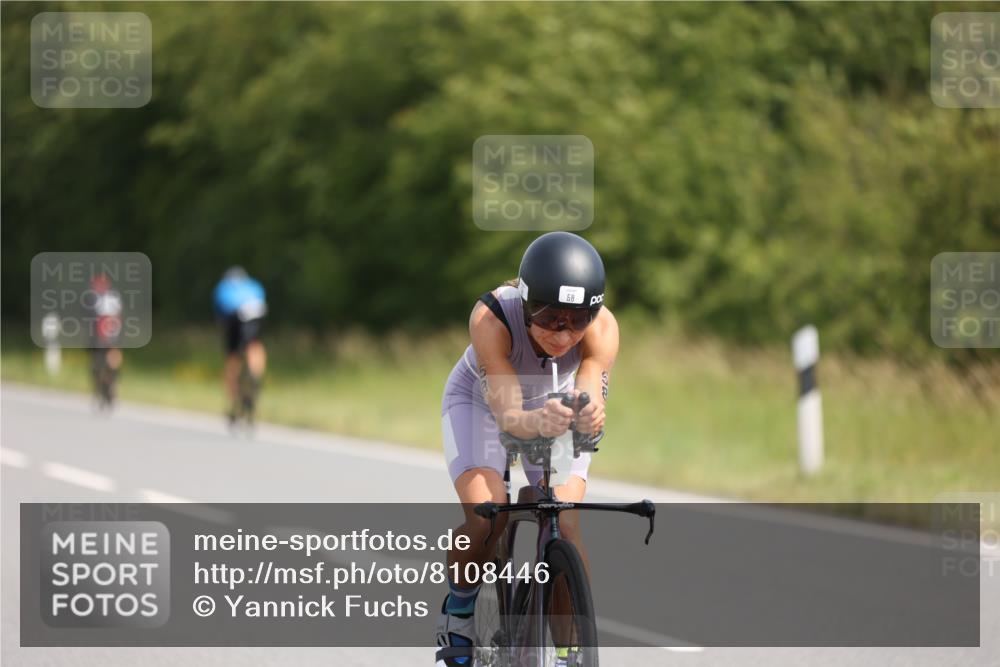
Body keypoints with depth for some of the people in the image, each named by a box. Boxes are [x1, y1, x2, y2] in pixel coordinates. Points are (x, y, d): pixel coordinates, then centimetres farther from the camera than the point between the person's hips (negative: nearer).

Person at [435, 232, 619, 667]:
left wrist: (589, 416, -65)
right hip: (481, 402, -2)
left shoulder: (602, 329, -33)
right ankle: (459, 611, 3)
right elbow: (507, 416, -43)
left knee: (565, 523, -20)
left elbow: (592, 404, -41)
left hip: (556, 405, 2)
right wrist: (537, 422, -65)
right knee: (485, 519, -25)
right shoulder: (491, 318, -39)